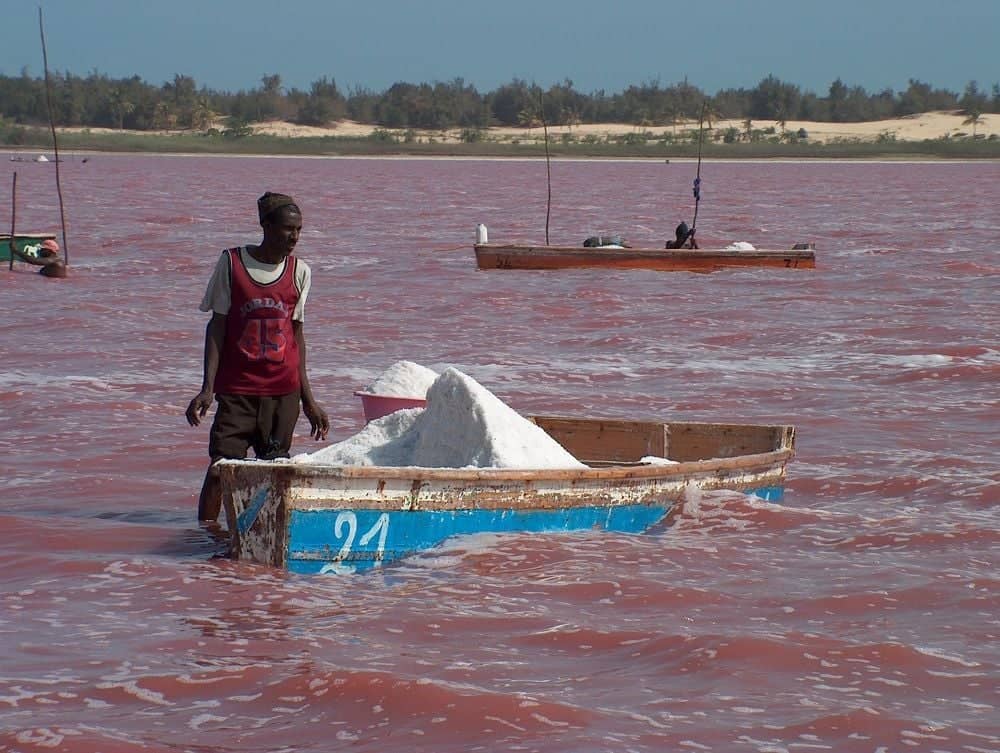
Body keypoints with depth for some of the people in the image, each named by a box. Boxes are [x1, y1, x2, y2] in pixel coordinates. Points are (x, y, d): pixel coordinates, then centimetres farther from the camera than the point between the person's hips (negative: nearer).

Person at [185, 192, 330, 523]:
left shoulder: (299, 271, 6)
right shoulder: (231, 262, -1)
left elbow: (297, 334, 12)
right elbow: (217, 326, 1)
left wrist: (308, 399, 12)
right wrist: (207, 387, -6)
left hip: (283, 390, 2)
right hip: (236, 387, -2)